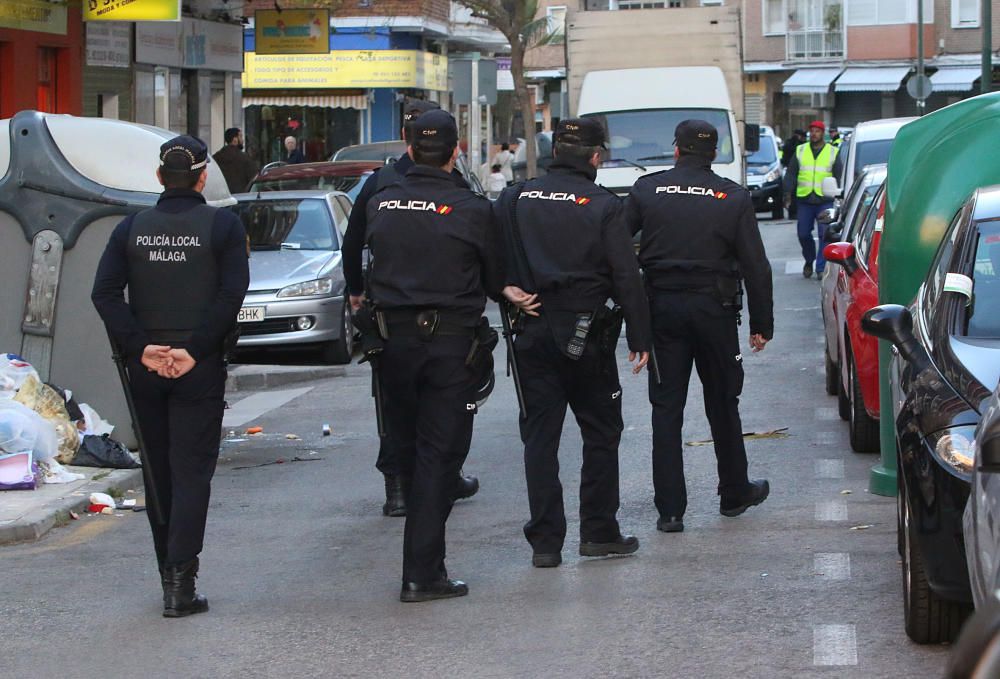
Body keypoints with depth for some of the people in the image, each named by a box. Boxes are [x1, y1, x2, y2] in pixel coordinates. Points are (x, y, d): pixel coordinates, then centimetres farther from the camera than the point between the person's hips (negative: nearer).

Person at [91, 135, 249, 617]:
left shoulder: (132, 228, 5)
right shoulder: (222, 225, -3)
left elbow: (105, 293, -5)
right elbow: (231, 295, -14)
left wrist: (142, 347, -8)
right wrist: (194, 350, -14)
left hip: (145, 367, 3)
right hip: (199, 370, -3)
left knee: (158, 470, 14)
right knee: (191, 471, -3)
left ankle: (170, 572, 20)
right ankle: (180, 581, -13)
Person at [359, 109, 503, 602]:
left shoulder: (380, 205, -1)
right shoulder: (472, 210, -10)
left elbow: (372, 266, 8)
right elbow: (495, 282, -1)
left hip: (394, 338, 4)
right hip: (451, 342, -4)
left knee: (406, 446, 17)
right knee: (438, 453, 0)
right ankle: (423, 573, -4)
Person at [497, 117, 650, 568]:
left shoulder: (517, 198, 2)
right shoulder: (603, 206, -7)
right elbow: (626, 278, -7)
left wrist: (507, 288, -3)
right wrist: (640, 337, -2)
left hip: (533, 333, 3)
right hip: (586, 333, -3)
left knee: (540, 437, 5)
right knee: (601, 433, 11)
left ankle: (545, 542, 3)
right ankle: (599, 532, 13)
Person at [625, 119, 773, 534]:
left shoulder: (647, 190, -1)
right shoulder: (733, 198, -1)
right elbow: (755, 266, -1)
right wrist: (762, 323, 6)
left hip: (662, 307, 0)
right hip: (715, 309, 0)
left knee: (666, 407, 2)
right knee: (722, 405, 13)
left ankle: (670, 508, -2)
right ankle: (734, 494, 26)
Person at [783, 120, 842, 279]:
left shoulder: (833, 152, 7)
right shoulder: (800, 151, 11)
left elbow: (839, 176, 8)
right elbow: (791, 174, 11)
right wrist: (788, 192, 0)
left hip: (825, 201, -2)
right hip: (804, 200, 2)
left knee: (825, 235, -8)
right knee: (803, 234, 5)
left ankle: (821, 268, -3)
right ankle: (809, 261, 28)